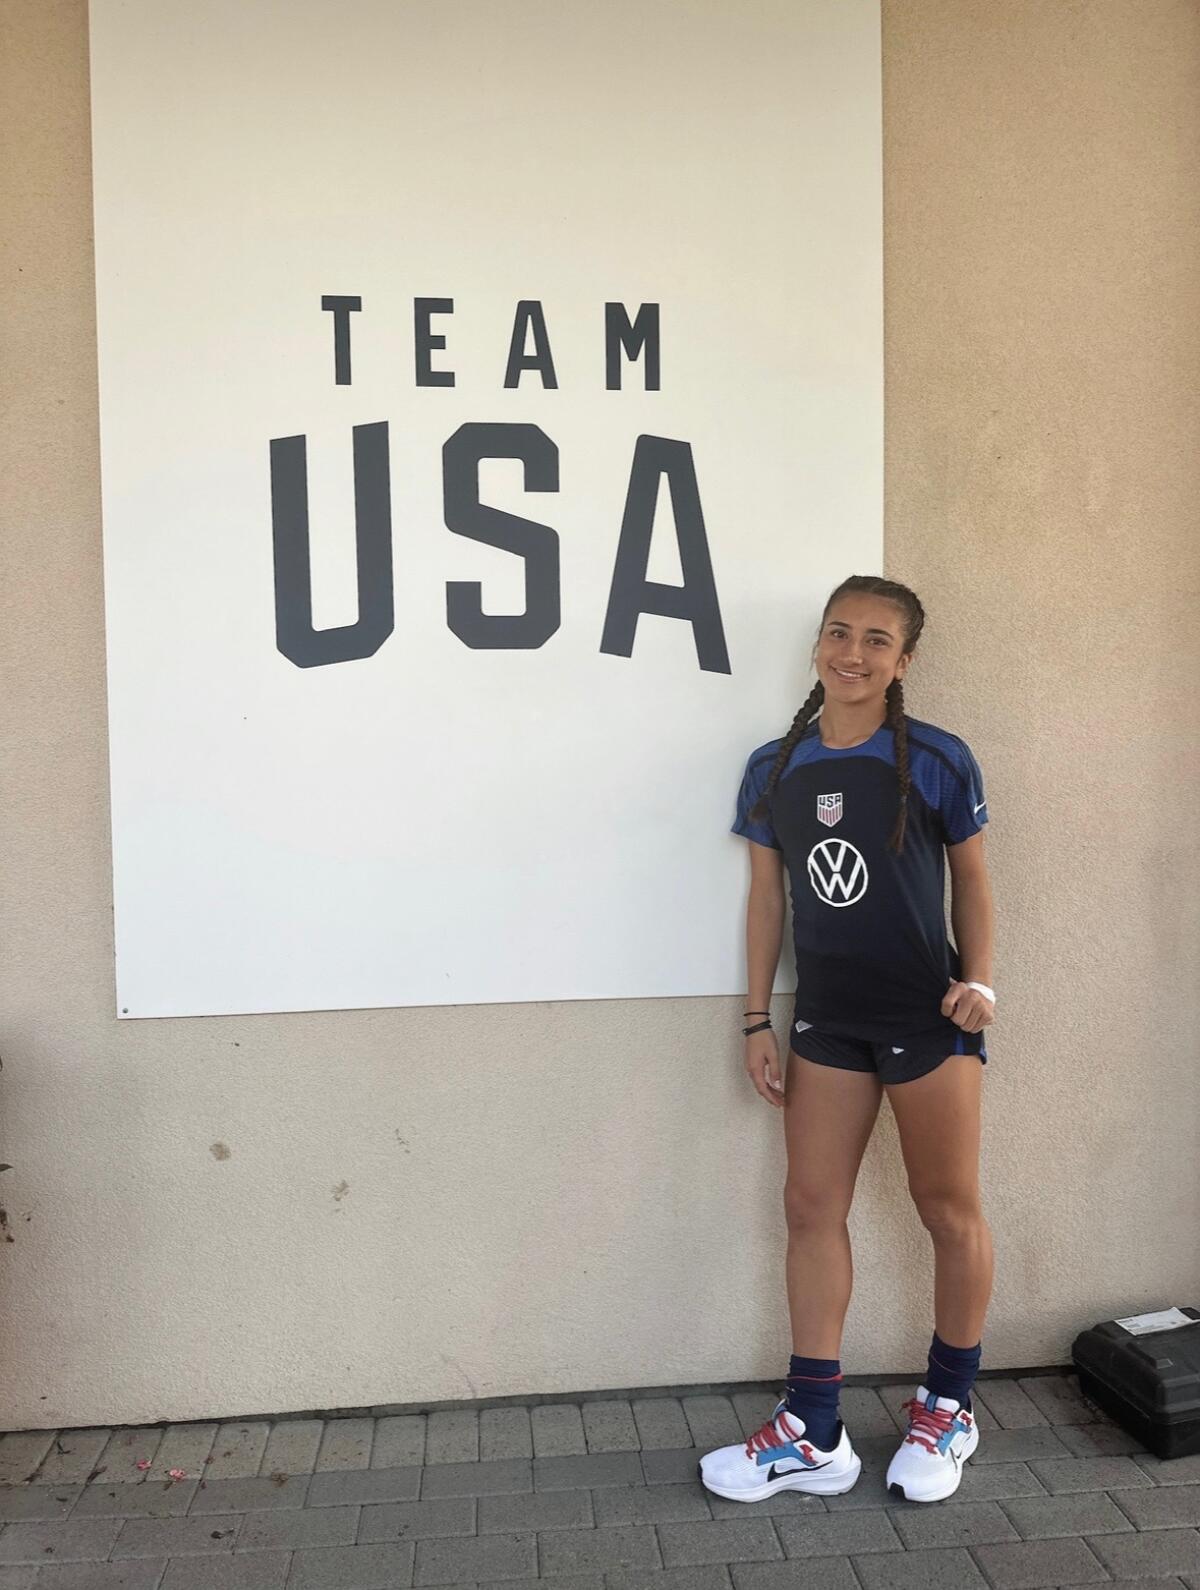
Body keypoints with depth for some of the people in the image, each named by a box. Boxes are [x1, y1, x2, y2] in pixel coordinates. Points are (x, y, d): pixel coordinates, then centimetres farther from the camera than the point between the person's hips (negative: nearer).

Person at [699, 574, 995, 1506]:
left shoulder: (937, 761, -8)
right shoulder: (775, 770, 1)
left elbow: (970, 875, 3)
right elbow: (767, 894, 6)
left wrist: (979, 978, -10)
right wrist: (757, 1020, 5)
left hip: (928, 1018, -3)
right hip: (827, 1019, 4)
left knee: (949, 1211, 9)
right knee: (812, 1207, 7)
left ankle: (949, 1408, 31)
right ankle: (814, 1435, 20)